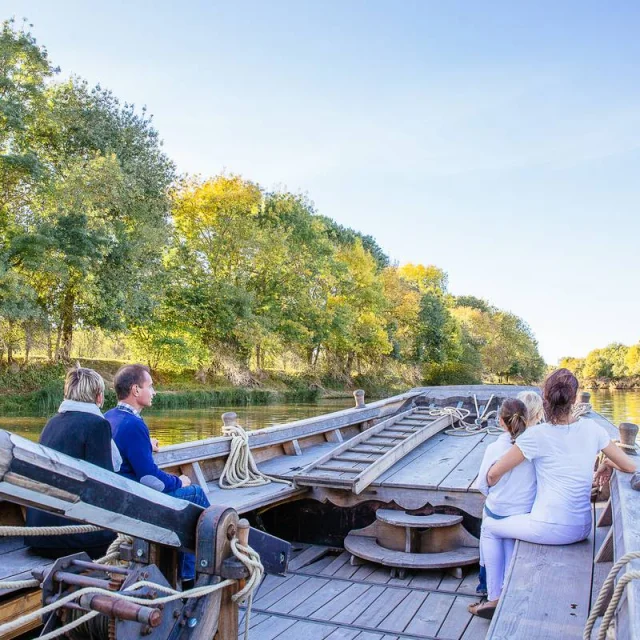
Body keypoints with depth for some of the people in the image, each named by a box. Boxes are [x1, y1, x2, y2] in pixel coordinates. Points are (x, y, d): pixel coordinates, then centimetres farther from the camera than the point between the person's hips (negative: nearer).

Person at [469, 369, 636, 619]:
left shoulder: (536, 435, -15)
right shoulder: (591, 428, -4)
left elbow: (493, 475, -9)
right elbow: (630, 467, 6)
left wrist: (491, 486, 13)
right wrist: (608, 463, 27)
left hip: (549, 529, -5)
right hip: (582, 529, 6)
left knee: (490, 528, 20)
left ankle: (494, 599, 25)